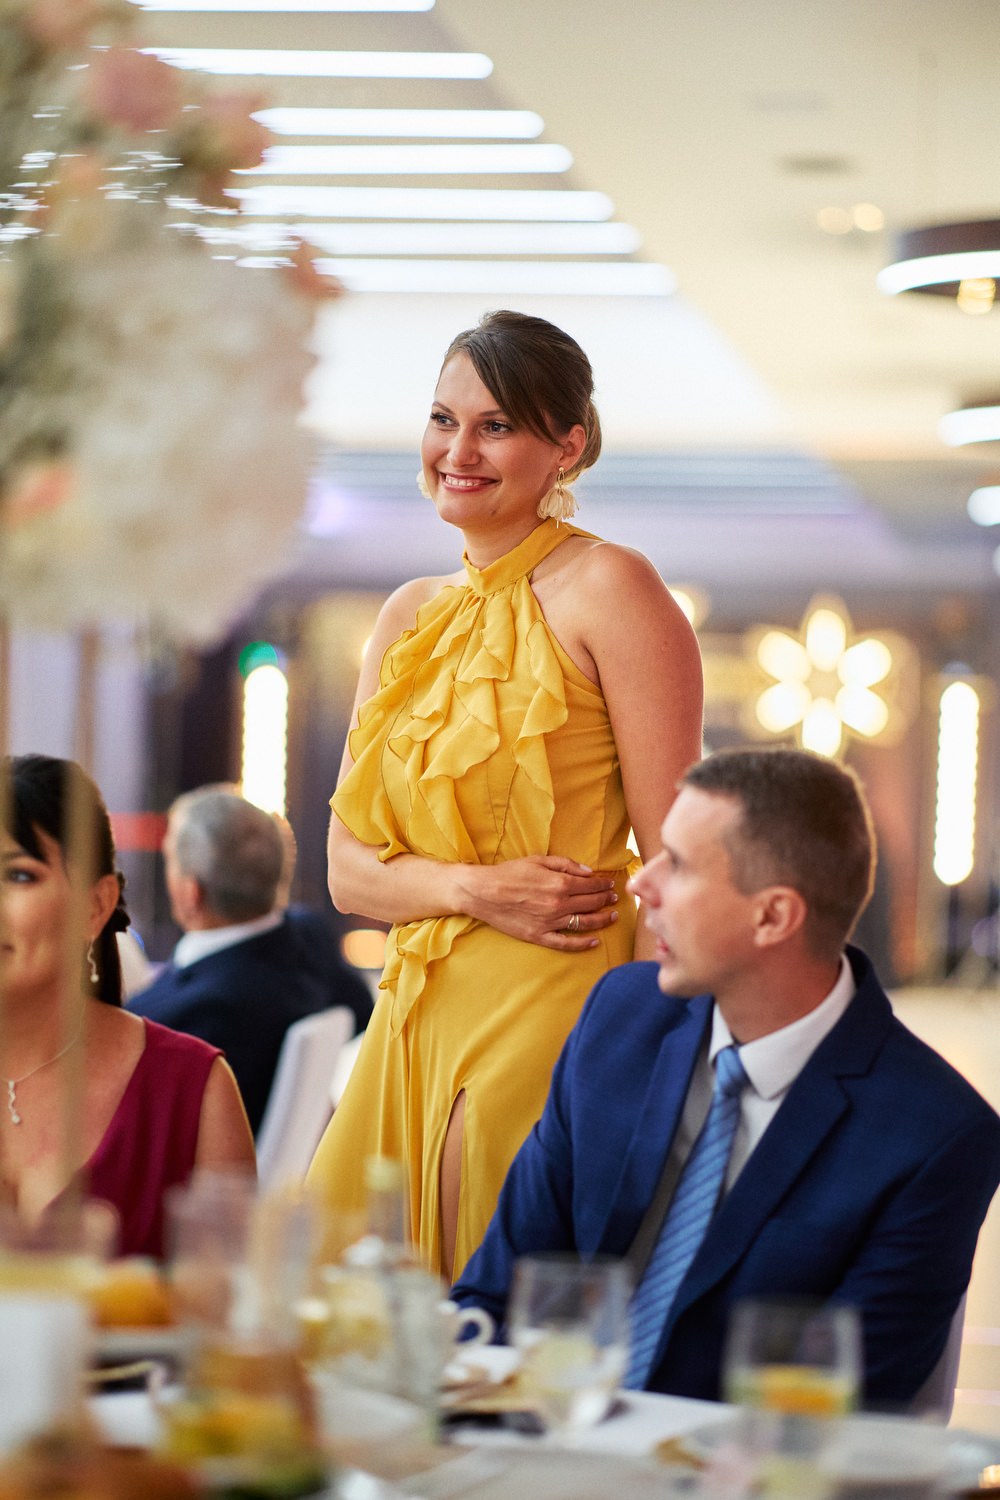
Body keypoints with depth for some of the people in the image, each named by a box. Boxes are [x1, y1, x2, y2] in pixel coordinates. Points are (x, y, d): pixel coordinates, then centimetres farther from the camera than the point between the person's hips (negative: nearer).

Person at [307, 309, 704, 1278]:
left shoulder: (605, 589, -6)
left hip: (556, 1017, -6)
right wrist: (474, 889, -9)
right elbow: (348, 870, 11)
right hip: (418, 1021, 6)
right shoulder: (410, 616, 14)